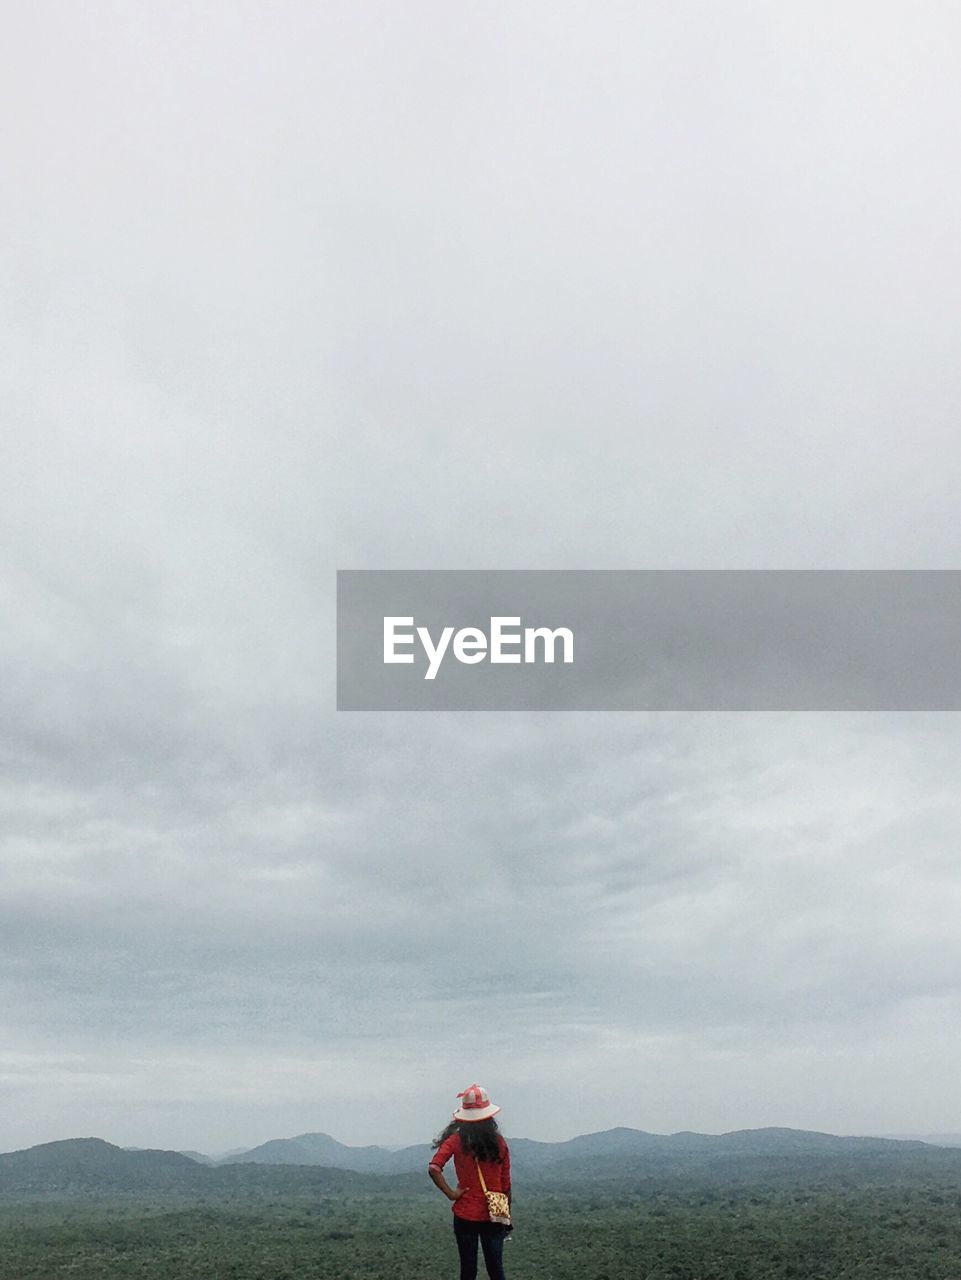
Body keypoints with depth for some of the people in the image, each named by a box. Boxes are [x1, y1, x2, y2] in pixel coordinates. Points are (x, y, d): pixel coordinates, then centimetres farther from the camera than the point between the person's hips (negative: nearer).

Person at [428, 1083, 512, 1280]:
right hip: (493, 1217, 1)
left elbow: (433, 1168, -22)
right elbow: (506, 1185, 3)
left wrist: (450, 1193, -12)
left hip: (465, 1215, -1)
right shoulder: (499, 1142, -3)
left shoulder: (456, 1140, -8)